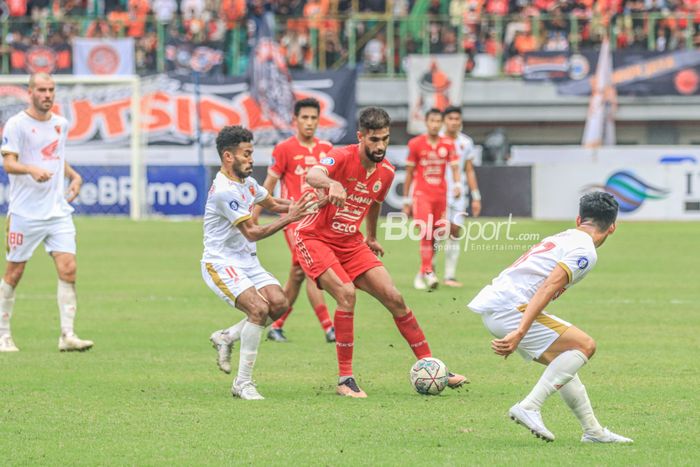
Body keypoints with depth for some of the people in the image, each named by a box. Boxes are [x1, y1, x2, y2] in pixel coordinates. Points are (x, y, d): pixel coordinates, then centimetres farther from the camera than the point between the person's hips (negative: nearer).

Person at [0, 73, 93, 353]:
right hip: (25, 212, -5)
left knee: (68, 269, -9)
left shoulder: (61, 124, 13)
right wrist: (31, 169, -34)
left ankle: (67, 335, -8)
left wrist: (74, 176, 11)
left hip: (58, 211, 5)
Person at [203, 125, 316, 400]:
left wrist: (296, 206, 7)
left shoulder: (246, 182, 9)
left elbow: (271, 203, 26)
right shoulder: (224, 190, -20)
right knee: (259, 308, -25)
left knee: (279, 304, -10)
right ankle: (243, 383, -16)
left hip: (247, 261, 9)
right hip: (221, 263, -9)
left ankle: (226, 337, 11)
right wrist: (288, 219, -22)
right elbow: (252, 233, -19)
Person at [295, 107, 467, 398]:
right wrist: (332, 184, -65)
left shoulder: (386, 173, -1)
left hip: (350, 242, 6)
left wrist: (372, 238, 34)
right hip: (315, 239, -6)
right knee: (346, 293, -26)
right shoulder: (342, 157, -22)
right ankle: (345, 379, -17)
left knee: (393, 298, 1)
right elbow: (312, 176, -44)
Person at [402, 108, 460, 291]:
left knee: (435, 235, 5)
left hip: (440, 195, 3)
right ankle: (428, 272, -25)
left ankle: (422, 274, 17)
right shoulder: (416, 144, 0)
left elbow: (455, 167, 2)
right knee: (425, 232, -19)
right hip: (421, 194, -3)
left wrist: (456, 185, -20)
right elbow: (409, 173, 5)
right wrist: (406, 200, 4)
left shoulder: (448, 145, 6)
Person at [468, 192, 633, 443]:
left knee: (564, 360, 20)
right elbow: (548, 288, -18)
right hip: (510, 307, -9)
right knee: (584, 345, -8)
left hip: (491, 307, 9)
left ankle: (593, 430, 22)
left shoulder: (560, 238, 22)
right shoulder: (585, 250, -5)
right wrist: (519, 334, -25)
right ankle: (529, 408, -16)